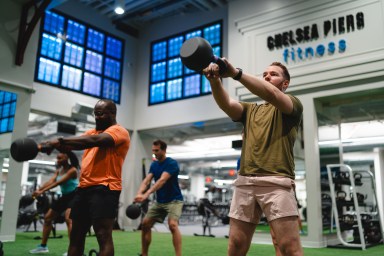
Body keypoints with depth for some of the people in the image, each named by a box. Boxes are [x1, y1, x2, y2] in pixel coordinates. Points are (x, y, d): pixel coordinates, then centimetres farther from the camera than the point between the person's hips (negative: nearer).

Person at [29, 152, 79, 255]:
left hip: (73, 196, -9)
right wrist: (38, 190, -22)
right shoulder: (58, 170, 8)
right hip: (64, 196, 9)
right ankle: (43, 246, 24)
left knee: (68, 219, -29)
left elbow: (58, 183, -27)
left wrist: (42, 191, -32)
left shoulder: (72, 170, -17)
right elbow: (50, 181, -7)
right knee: (47, 218, 11)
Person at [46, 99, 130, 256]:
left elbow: (95, 141, -22)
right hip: (84, 187, 9)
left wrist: (61, 140, -24)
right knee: (76, 235, 13)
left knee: (103, 236, -12)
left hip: (104, 188, -9)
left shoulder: (119, 131, -4)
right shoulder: (92, 132, 24)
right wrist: (58, 144, -13)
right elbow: (73, 144, 10)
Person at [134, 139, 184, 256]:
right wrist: (139, 193, -30)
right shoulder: (153, 165, 5)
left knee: (173, 224, -28)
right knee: (145, 224, 3)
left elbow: (162, 180, -30)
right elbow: (146, 180, -8)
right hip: (159, 201, 7)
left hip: (174, 200, -7)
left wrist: (146, 194, -42)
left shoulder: (172, 163, -17)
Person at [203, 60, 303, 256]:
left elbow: (272, 94, -14)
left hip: (276, 182, -4)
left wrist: (236, 73, -25)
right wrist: (215, 80, -21)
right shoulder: (250, 110, 22)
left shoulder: (293, 105, 10)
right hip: (244, 182, 4)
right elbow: (226, 104, 0)